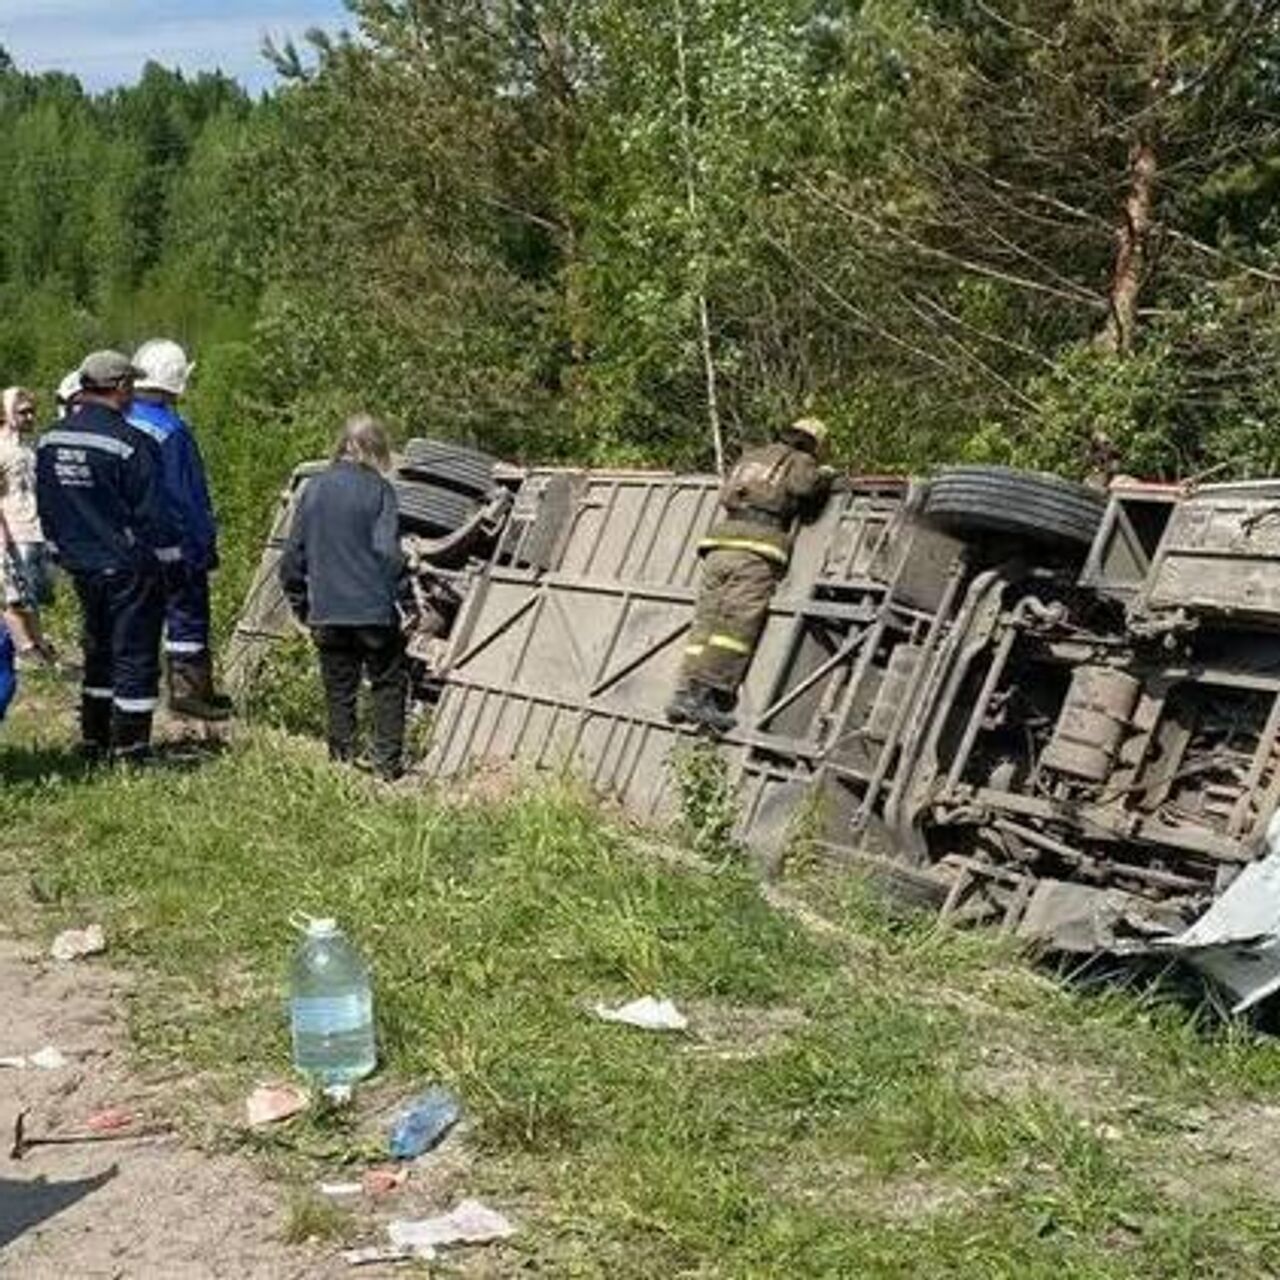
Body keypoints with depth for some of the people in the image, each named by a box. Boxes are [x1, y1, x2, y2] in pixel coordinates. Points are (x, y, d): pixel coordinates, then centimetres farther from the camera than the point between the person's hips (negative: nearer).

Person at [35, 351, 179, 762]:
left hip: (82, 566, 7)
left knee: (98, 651, 20)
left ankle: (93, 743, 26)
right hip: (128, 569, -7)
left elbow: (47, 509, 13)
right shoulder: (127, 443, -18)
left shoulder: (49, 441, 5)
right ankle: (130, 752, 3)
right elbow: (152, 512, -15)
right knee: (135, 656, 1)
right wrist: (170, 558, -5)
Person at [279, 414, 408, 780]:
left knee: (339, 692, 12)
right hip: (373, 610, -3)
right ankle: (387, 763, 9)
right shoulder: (379, 490, -7)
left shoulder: (314, 488, 5)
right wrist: (398, 594, -2)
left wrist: (300, 603, 15)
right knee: (388, 684, 11)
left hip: (326, 613, 3)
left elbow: (293, 552, 6)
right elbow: (388, 552, -14)